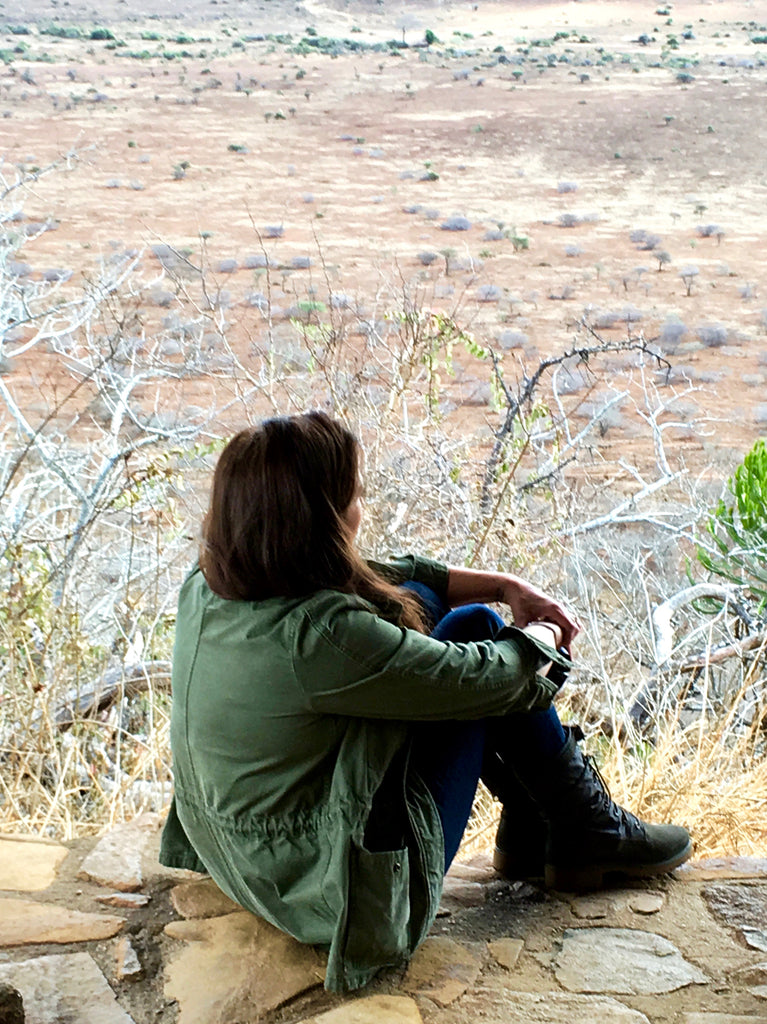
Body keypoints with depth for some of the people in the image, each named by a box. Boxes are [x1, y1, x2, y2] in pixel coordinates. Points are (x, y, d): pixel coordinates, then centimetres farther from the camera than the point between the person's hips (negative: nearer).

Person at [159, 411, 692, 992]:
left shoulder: (209, 589, -6)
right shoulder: (316, 637, -32)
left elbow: (386, 579, 8)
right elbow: (491, 676, -18)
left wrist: (509, 587, 9)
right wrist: (542, 637, 4)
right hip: (343, 890, -8)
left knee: (414, 602, 11)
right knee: (471, 629, -3)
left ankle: (530, 831, 22)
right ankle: (587, 835, 16)